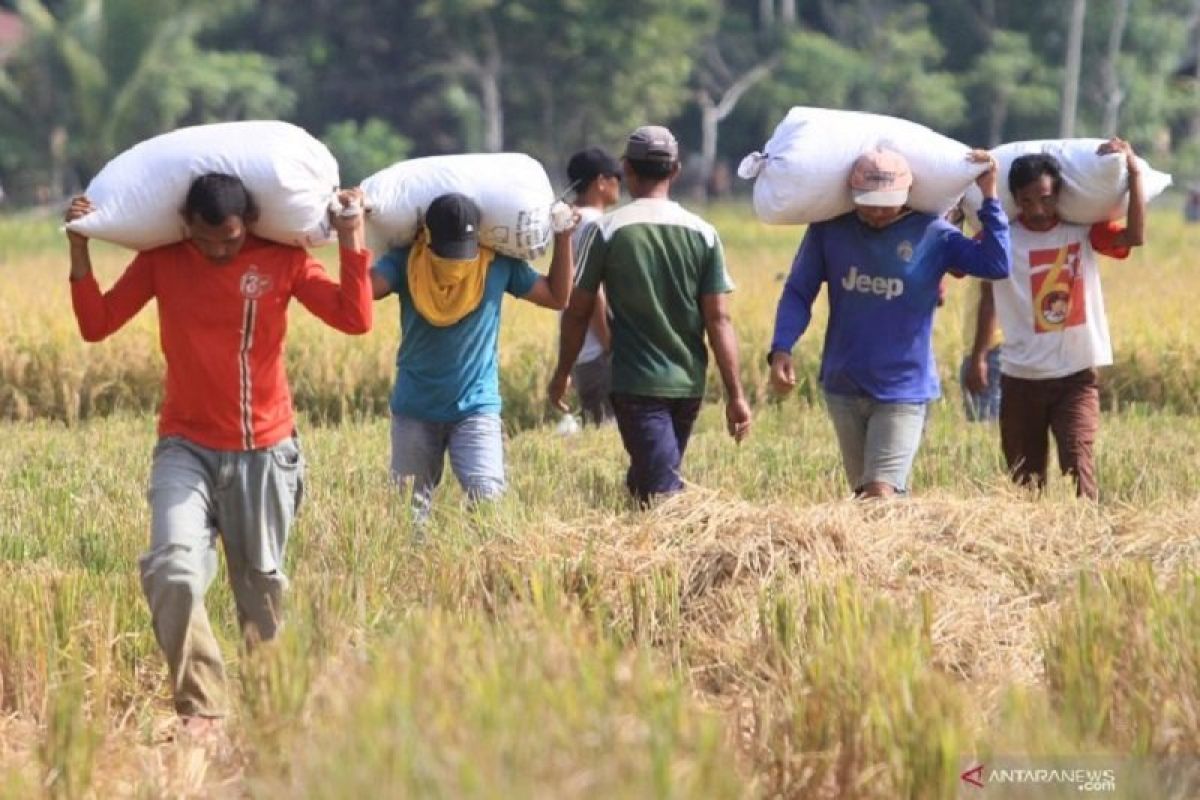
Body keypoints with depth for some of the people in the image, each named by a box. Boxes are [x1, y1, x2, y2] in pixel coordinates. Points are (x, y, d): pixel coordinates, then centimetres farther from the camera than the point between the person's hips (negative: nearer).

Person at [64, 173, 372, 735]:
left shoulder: (282, 260, -3)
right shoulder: (162, 261, -1)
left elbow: (354, 319, -9)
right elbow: (96, 325, -1)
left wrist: (352, 241, -14)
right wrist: (79, 250, -11)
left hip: (265, 450, 0)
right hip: (186, 449, 0)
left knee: (260, 582, 8)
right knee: (173, 568, -21)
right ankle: (201, 706, -20)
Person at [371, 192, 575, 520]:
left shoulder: (498, 264, -4)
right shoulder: (405, 262, -8)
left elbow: (557, 296, 6)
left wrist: (563, 238, -1)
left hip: (476, 407, -1)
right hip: (414, 409, 1)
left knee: (487, 499, -18)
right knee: (408, 511, 5)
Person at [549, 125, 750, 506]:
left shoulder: (606, 231, -6)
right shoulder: (702, 234, 0)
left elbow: (578, 311, -2)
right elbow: (719, 320, -3)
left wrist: (562, 374, 12)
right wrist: (735, 394, -1)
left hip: (636, 384, -4)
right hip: (688, 385, 4)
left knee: (661, 493, -9)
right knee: (645, 482, 21)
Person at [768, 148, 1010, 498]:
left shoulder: (931, 233, -8)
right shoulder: (829, 229, -4)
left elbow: (996, 265, -14)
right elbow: (798, 292, 1)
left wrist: (989, 198, -16)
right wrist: (781, 349, -13)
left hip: (903, 391, -3)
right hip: (843, 388, 3)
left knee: (880, 494, -15)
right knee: (863, 494, 14)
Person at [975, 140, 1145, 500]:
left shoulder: (1083, 231, -3)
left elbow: (1135, 237, -19)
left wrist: (1133, 174, -23)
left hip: (1076, 376, -1)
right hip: (1020, 378, 1)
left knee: (1078, 463, -18)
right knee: (1025, 478, 10)